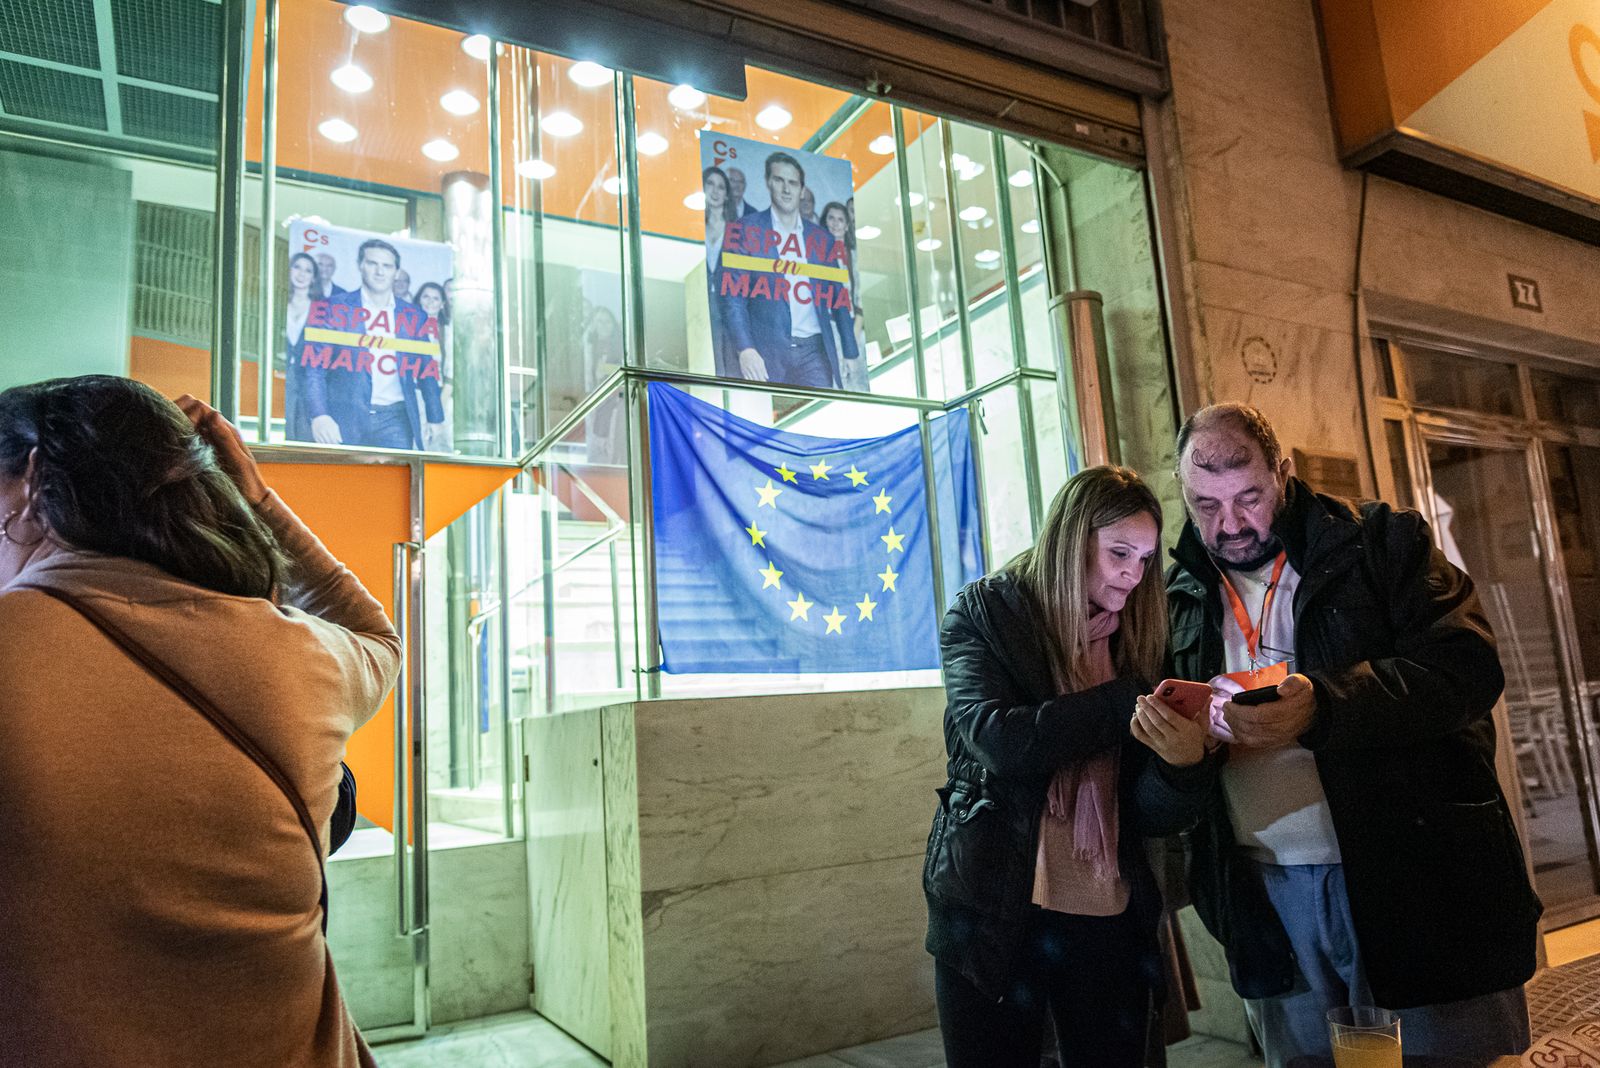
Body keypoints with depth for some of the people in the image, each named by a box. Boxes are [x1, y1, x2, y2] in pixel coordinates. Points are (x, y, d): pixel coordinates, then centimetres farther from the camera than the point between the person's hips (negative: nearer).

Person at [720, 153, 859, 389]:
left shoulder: (820, 237, 14)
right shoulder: (747, 228, 5)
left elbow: (838, 297, 17)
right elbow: (734, 294, -2)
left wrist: (851, 354, 8)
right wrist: (745, 349, -16)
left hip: (814, 349, 3)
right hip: (766, 351, -2)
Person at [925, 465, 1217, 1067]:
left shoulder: (1134, 637, 7)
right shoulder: (985, 612, -3)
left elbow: (1153, 815, 1)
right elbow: (996, 738, -21)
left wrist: (1185, 762, -21)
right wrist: (1129, 703, -18)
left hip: (1109, 917, 4)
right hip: (993, 910, -3)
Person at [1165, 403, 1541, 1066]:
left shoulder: (1383, 542, 0)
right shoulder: (1180, 596, 9)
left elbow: (1467, 667, -12)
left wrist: (1324, 705, -27)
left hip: (1422, 878, -2)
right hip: (1268, 897, 3)